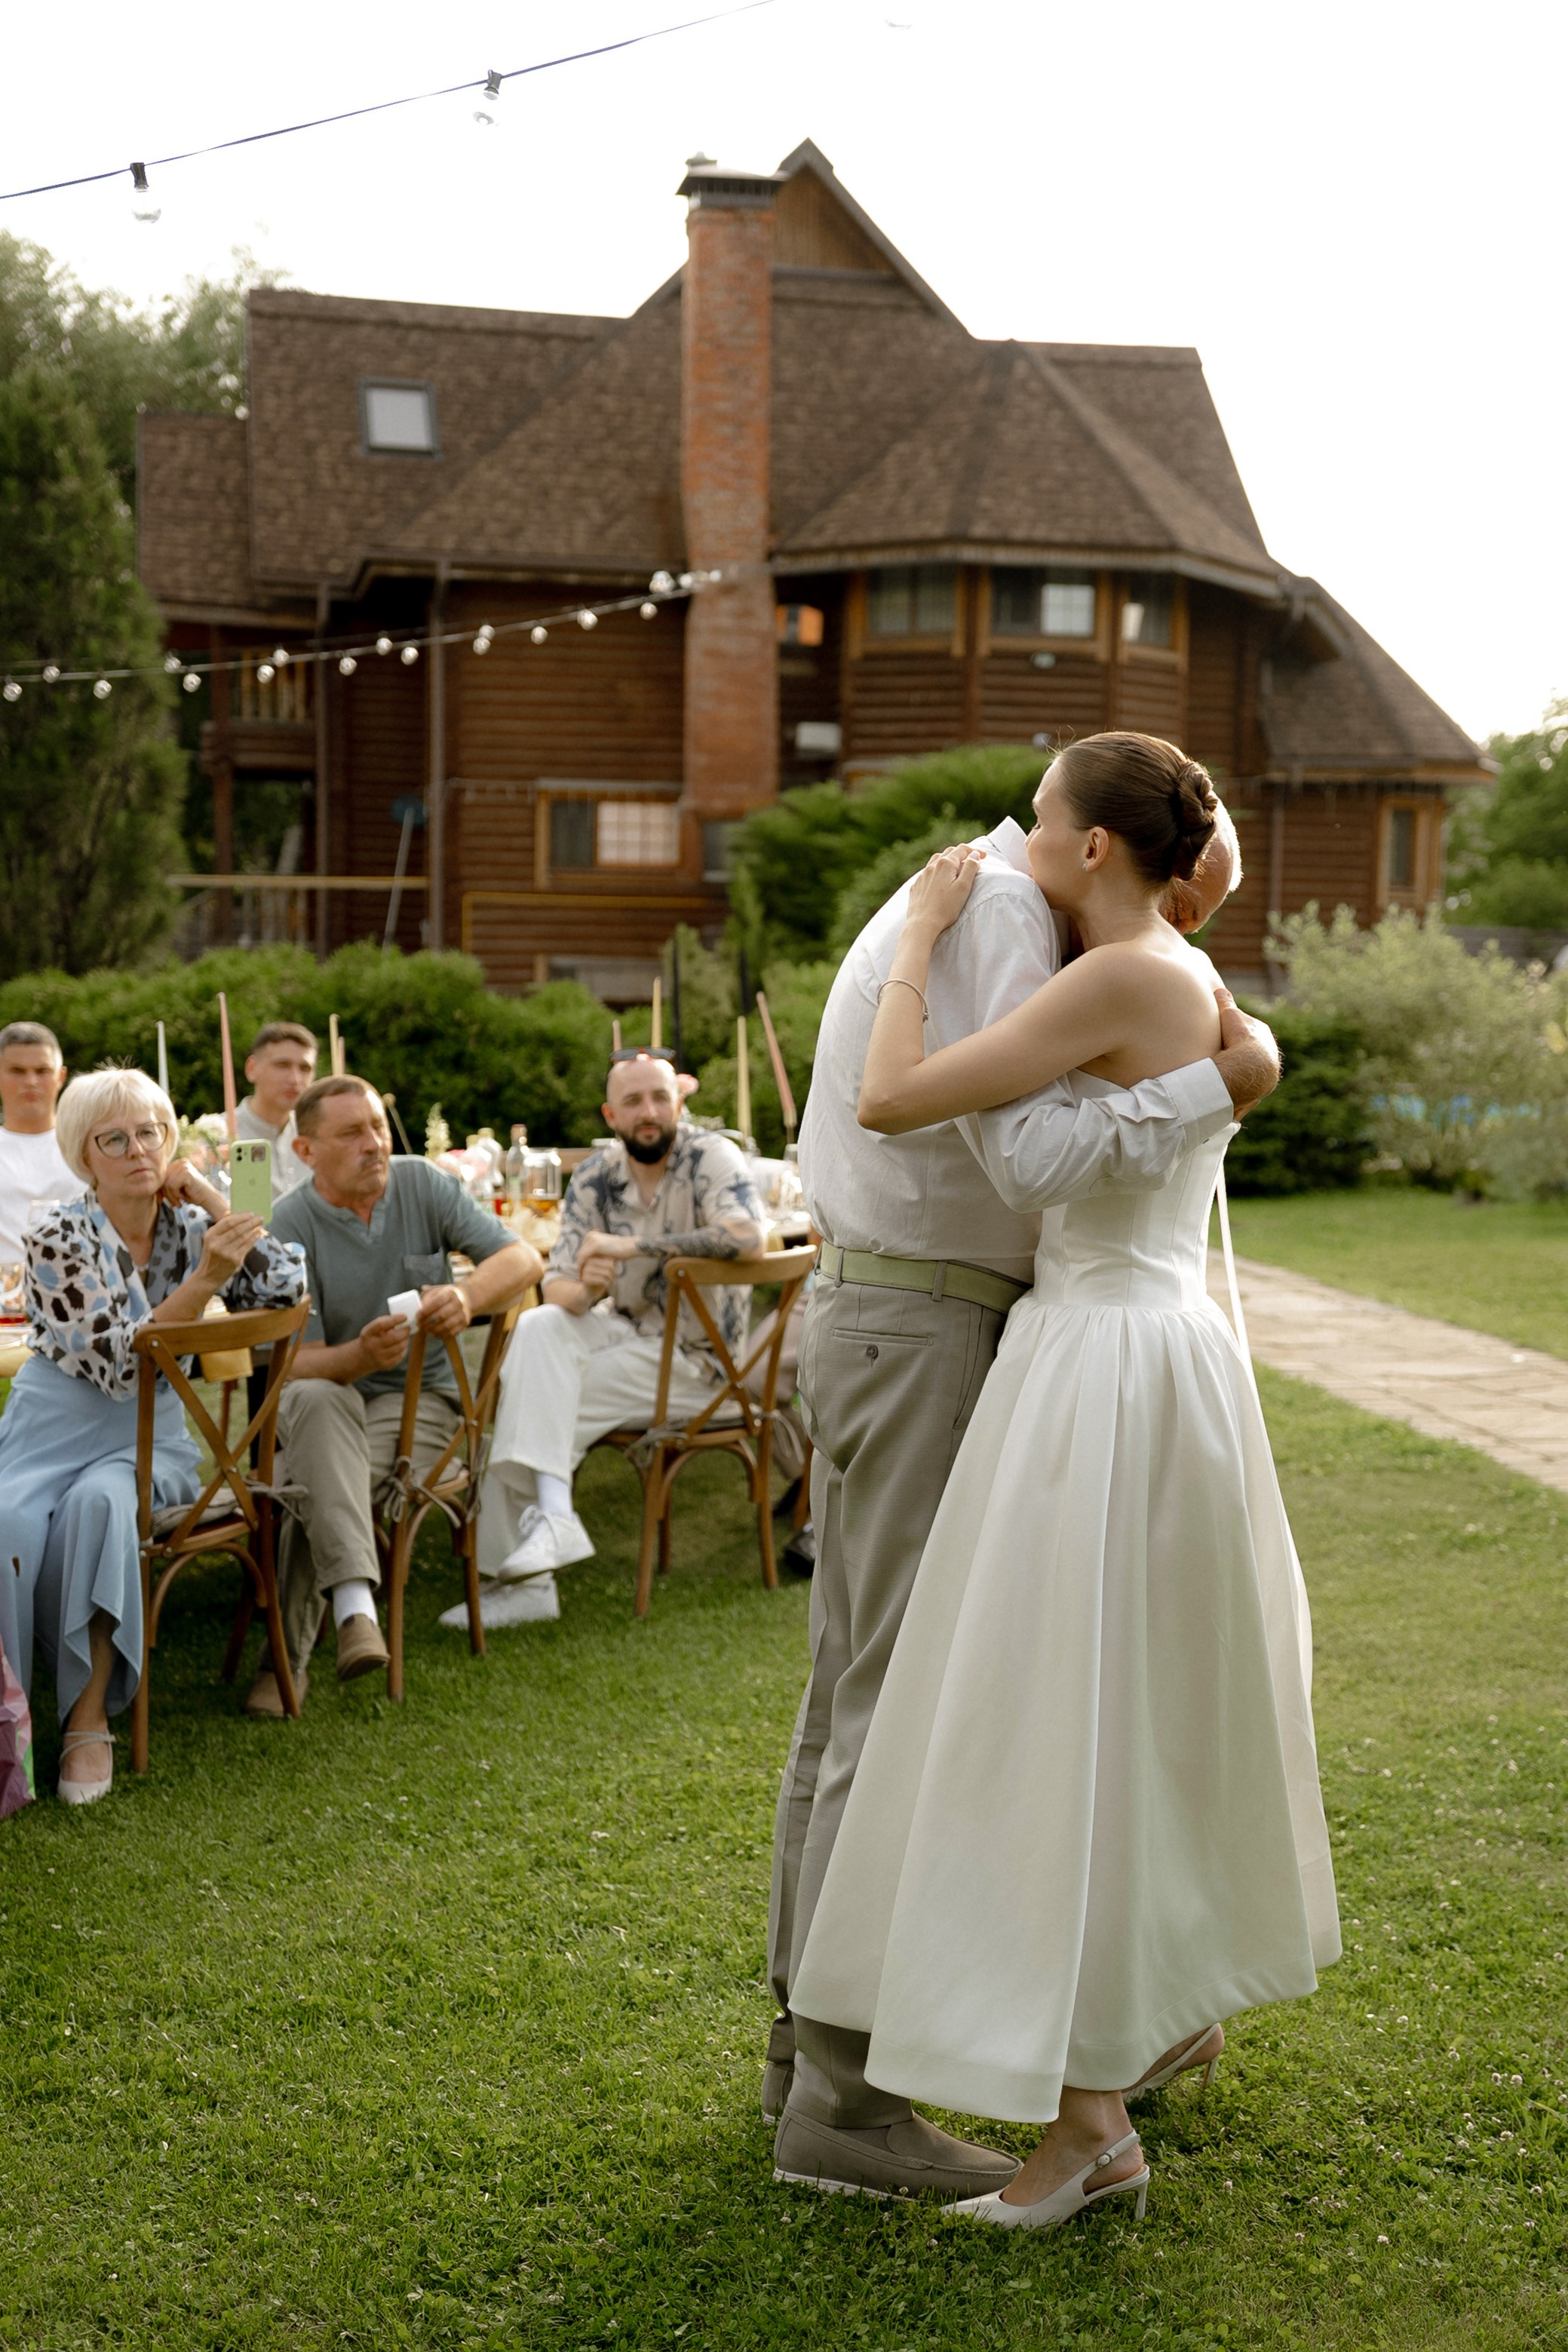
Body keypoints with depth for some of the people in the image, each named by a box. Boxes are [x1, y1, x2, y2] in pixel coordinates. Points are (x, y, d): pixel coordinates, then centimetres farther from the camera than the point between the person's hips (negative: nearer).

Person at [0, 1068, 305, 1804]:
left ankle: (91, 1716, -25)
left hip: (148, 1439, 2)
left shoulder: (190, 1227, 5)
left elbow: (286, 1287, -4)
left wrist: (211, 1201, -7)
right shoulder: (59, 1233, -8)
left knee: (99, 1500, -32)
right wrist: (203, 1280, -25)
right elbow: (117, 1361, -15)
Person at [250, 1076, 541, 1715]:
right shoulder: (287, 1228, -8)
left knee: (318, 1484, -30)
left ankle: (288, 1657, -22)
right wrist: (362, 1354, -36)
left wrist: (467, 1295, -29)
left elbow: (524, 1259, -7)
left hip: (415, 1399, 1)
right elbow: (298, 1363, -14)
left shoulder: (422, 1185, -1)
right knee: (319, 1401, -38)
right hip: (318, 1406, 0)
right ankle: (354, 1605, -48)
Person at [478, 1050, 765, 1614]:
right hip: (625, 1331, 6)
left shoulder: (710, 1157, -14)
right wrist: (585, 1290, -28)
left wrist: (633, 1246, -34)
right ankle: (551, 1516, -25)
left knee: (535, 1401, -20)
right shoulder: (596, 1176, 2)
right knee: (538, 1327, -22)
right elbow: (556, 1287, -2)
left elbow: (748, 1236, -34)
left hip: (691, 1360, -5)